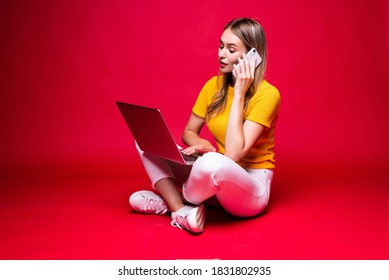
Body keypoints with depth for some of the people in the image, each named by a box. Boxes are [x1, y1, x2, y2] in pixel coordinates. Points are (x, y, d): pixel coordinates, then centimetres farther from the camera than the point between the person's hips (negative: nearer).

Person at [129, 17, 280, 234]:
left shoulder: (267, 94, -18)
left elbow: (233, 155, -26)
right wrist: (202, 145, -17)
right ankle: (181, 208, -19)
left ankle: (169, 201, -8)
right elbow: (189, 132, 7)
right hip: (217, 178, 6)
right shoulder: (214, 85, 1)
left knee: (212, 163, -40)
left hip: (252, 187, -5)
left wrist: (239, 93, -23)